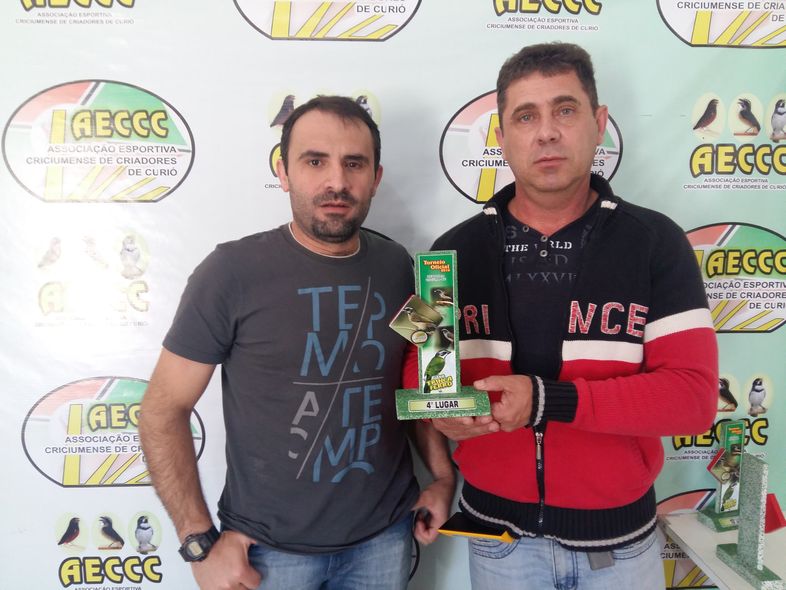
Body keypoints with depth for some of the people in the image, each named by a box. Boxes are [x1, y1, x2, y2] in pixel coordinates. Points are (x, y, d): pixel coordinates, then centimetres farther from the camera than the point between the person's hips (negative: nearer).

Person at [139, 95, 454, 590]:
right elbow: (164, 409, -10)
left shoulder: (397, 267, -3)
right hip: (269, 546, -3)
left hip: (385, 535, 4)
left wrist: (443, 473, 2)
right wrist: (201, 542, -12)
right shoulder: (234, 271, -15)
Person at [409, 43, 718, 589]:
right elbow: (421, 366, 3)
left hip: (619, 535, 0)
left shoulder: (656, 243, -9)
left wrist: (547, 399, -26)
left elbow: (694, 395, -15)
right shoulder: (456, 250, -5)